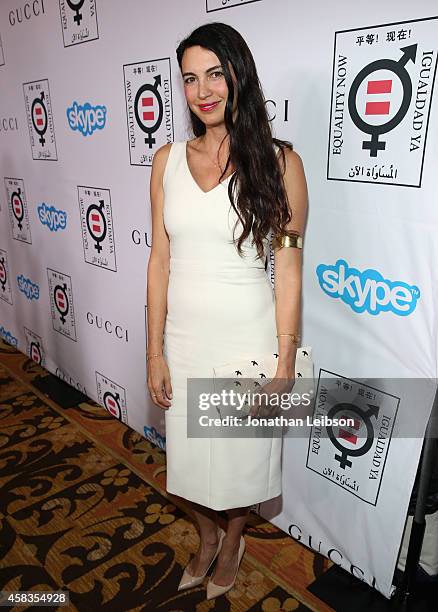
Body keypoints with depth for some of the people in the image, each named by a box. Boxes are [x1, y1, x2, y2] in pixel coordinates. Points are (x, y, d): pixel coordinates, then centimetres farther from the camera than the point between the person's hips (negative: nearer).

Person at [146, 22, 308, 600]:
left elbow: (288, 271, -8)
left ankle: (233, 541, 51)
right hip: (184, 336, 4)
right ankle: (207, 536, 53)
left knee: (241, 454, 18)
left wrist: (285, 363, -8)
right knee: (189, 454, 20)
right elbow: (160, 259, 1)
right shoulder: (168, 160, 0)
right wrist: (155, 351, 1)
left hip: (248, 337, -3)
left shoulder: (279, 162, -9)